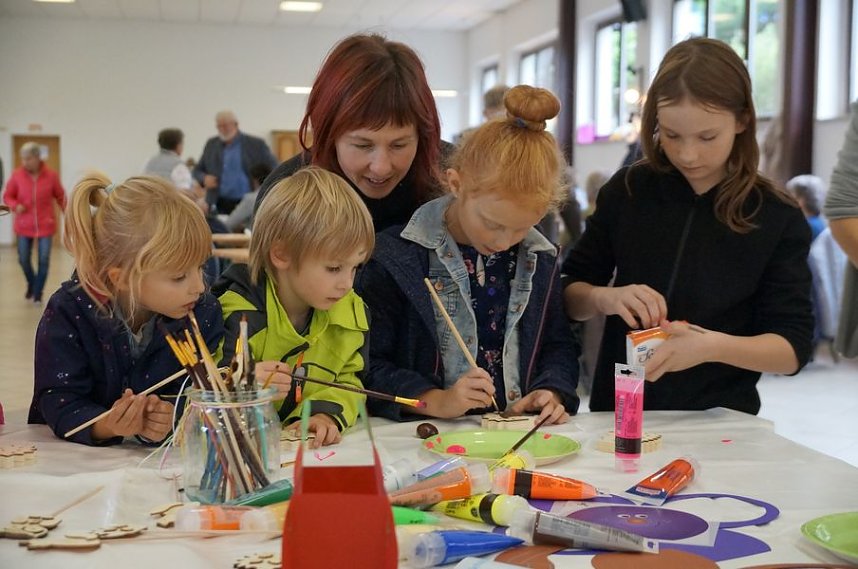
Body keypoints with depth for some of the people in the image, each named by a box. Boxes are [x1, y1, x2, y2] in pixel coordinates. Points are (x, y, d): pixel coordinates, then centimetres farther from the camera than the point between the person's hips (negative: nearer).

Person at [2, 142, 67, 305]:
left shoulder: (51, 175, -8)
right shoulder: (17, 174, -7)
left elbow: (60, 196, 4)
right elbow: (7, 196, 3)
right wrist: (15, 206, -17)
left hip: (45, 225, -1)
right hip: (24, 226, 1)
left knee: (44, 261, -1)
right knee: (23, 259, 6)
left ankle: (37, 294, 12)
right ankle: (31, 284, 35)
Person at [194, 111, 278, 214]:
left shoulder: (256, 144, 1)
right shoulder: (211, 144, 12)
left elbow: (274, 169, 4)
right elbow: (197, 170, 19)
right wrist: (204, 178, -3)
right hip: (219, 205, 3)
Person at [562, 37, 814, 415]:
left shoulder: (778, 218, -3)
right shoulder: (628, 190, 1)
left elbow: (793, 349, -5)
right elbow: (568, 294, 8)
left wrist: (712, 346, -22)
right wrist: (605, 298, -14)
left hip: (720, 425, -1)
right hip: (618, 414, 2)